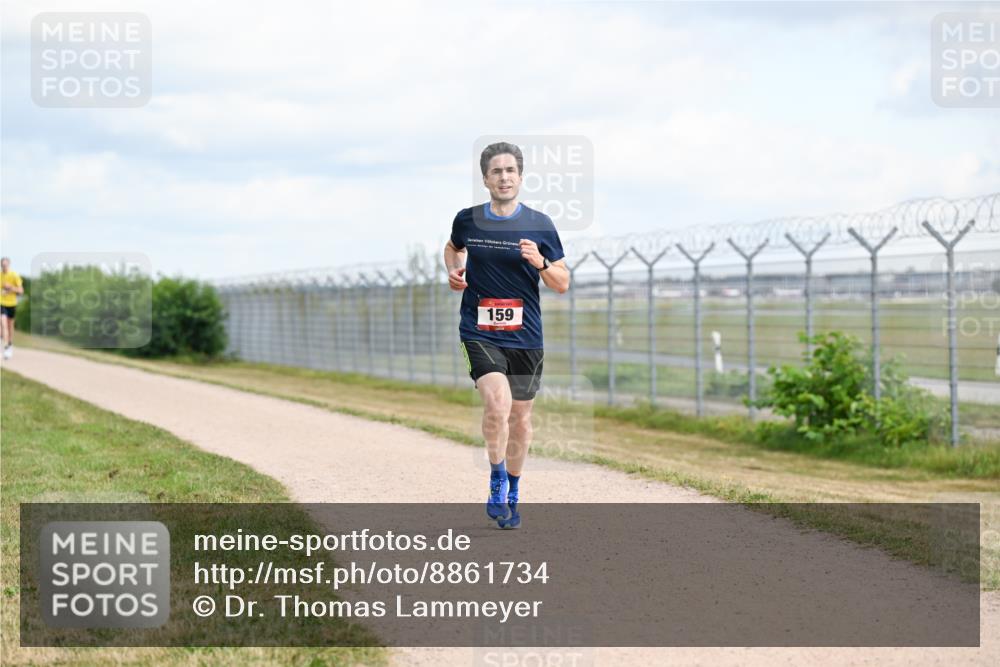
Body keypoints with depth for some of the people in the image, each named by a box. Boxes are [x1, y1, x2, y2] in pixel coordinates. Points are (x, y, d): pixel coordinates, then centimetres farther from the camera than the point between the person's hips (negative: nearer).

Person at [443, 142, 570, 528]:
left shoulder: (540, 225, -1)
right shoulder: (467, 220, 1)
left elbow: (562, 285, 3)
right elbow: (453, 247, 25)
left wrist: (540, 263, -16)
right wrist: (453, 272, 5)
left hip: (526, 337, 1)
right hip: (480, 333, -1)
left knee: (520, 418, 11)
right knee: (497, 404, -23)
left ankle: (512, 493, 31)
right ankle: (497, 480, -1)